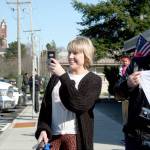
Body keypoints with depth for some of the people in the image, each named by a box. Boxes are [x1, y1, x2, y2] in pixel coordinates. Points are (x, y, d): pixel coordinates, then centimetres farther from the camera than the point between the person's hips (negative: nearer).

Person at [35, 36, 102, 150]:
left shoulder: (94, 80, -1)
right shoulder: (56, 77, 11)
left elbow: (79, 105, -16)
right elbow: (46, 105, 9)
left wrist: (63, 76, -17)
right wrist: (43, 129, -5)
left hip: (76, 137, -3)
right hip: (52, 135, 3)